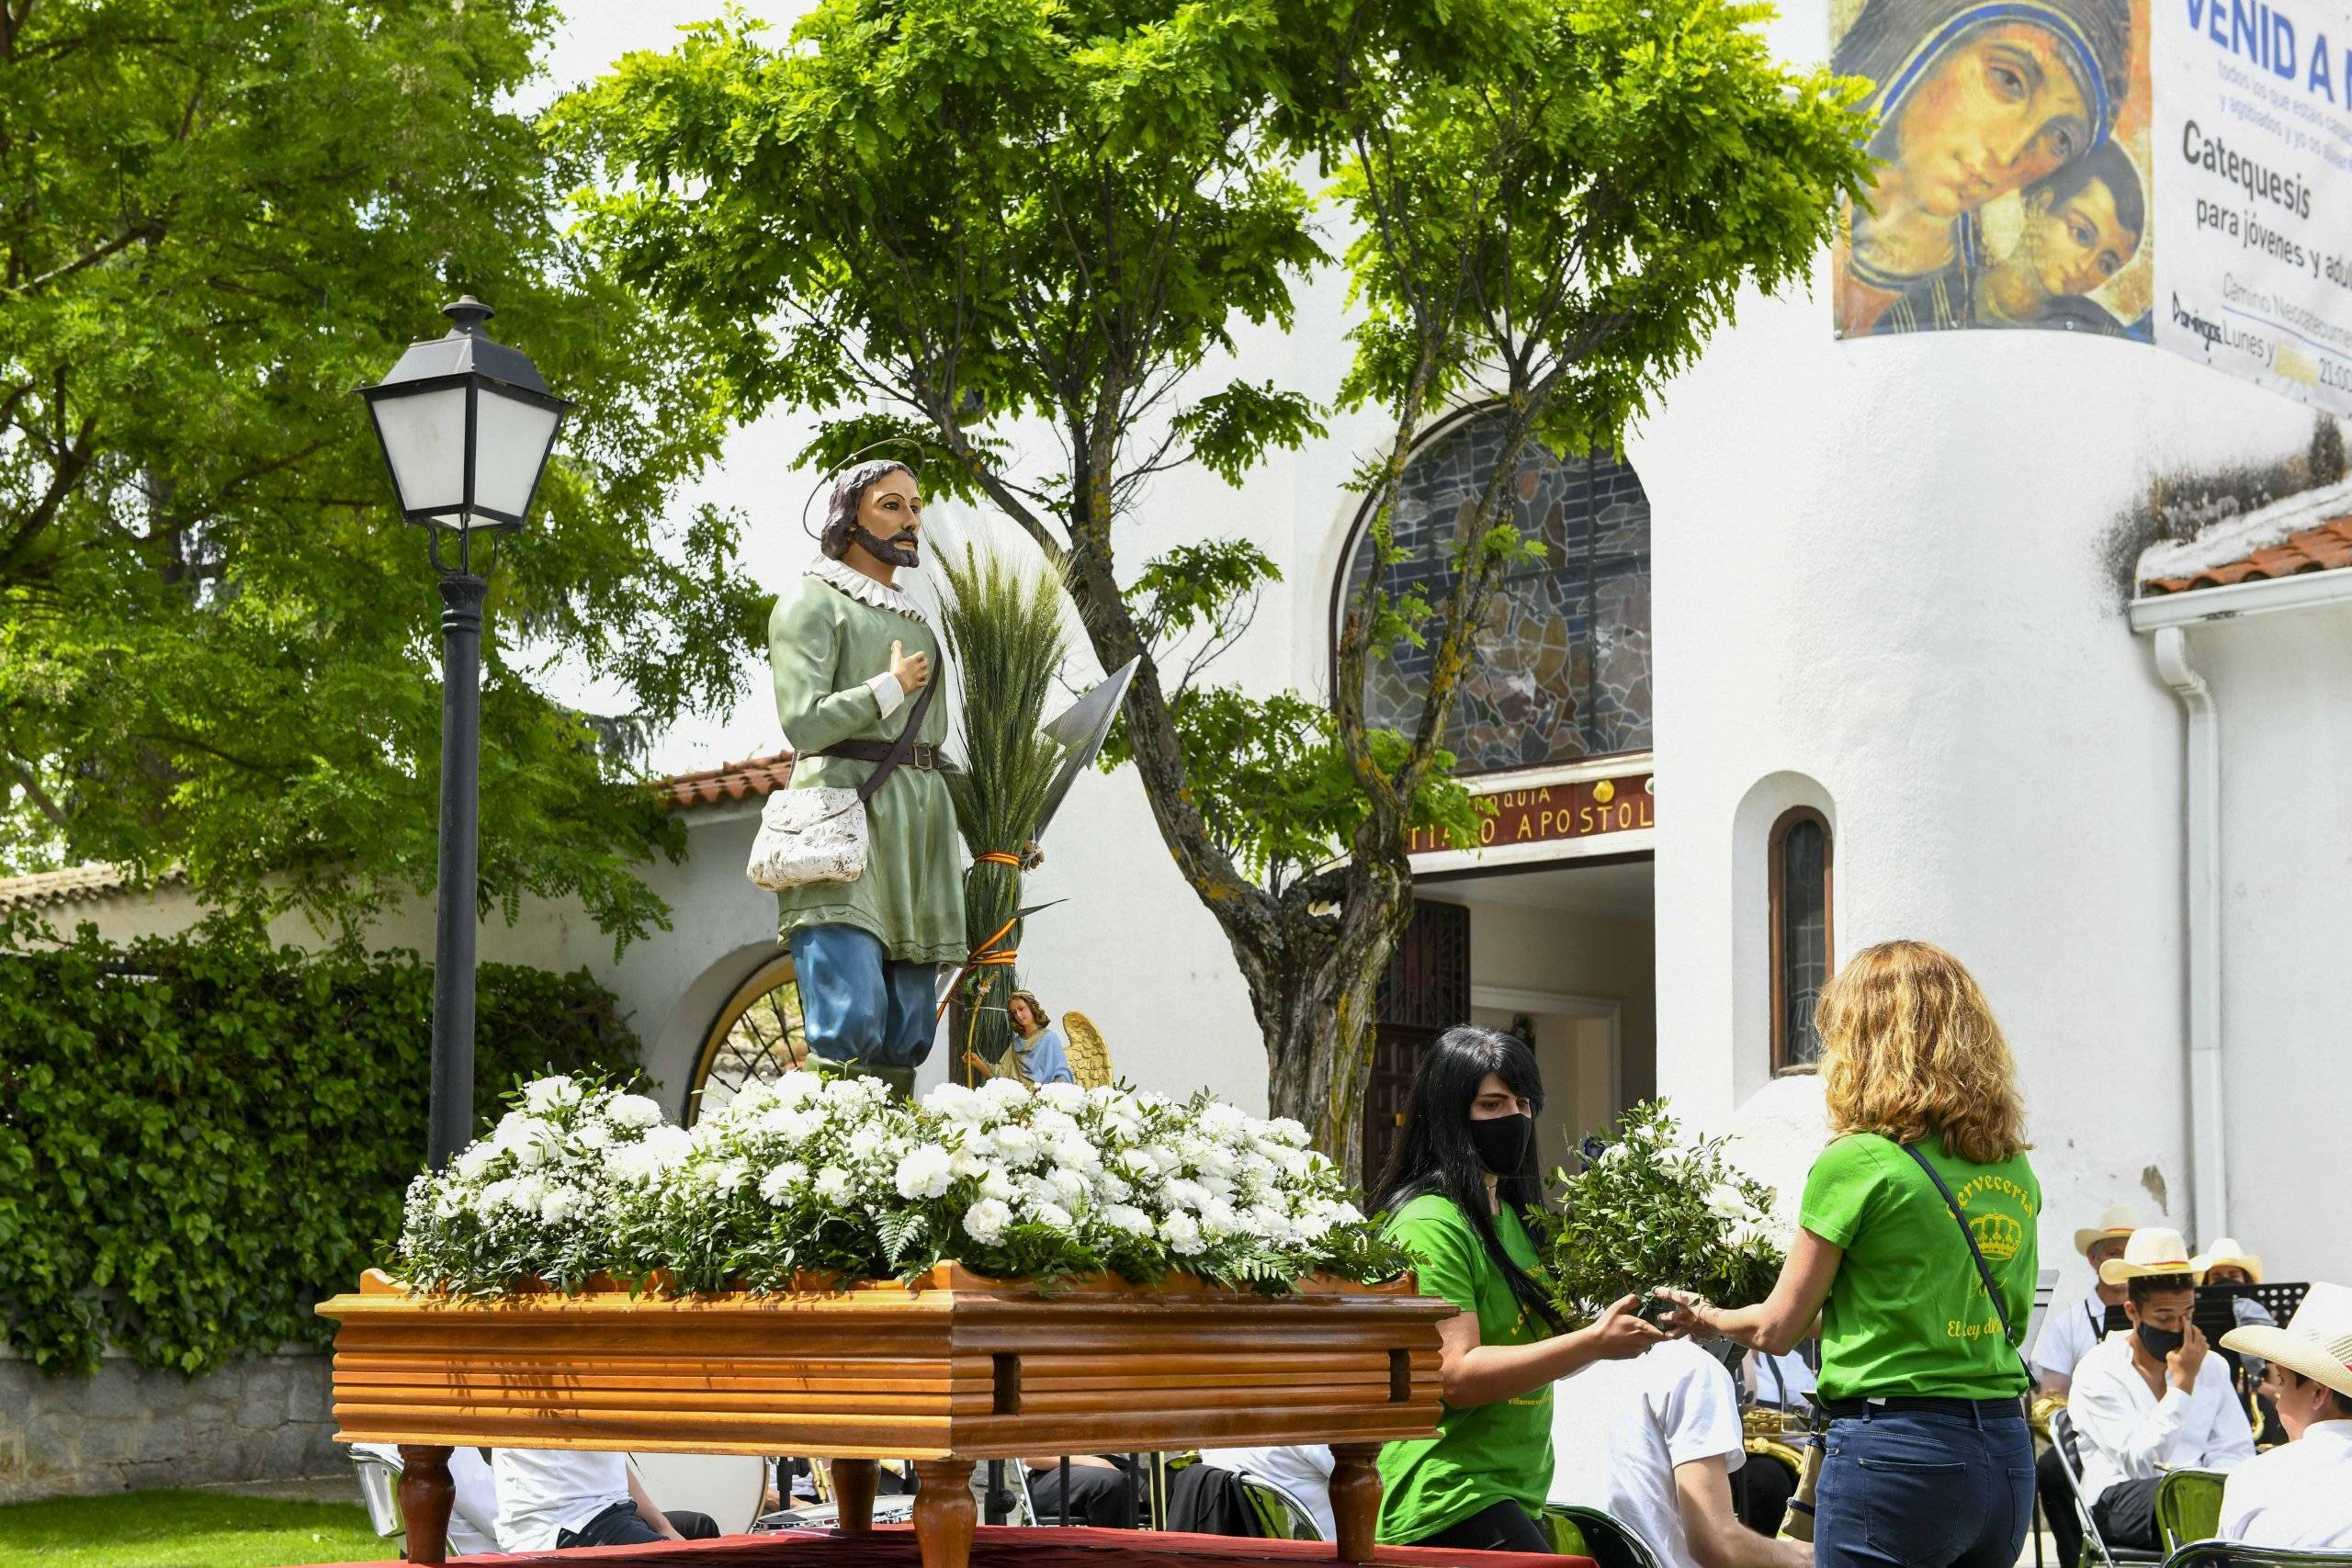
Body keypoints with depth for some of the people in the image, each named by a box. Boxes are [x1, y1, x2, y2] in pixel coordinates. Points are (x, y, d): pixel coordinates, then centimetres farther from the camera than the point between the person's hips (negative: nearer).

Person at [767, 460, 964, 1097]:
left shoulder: (916, 621, 25)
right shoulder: (812, 602, 2)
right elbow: (805, 722, -12)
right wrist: (892, 686, -3)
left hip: (917, 827, 7)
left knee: (907, 1032, 0)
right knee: (851, 1020, -20)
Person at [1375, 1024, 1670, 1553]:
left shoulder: (1513, 1217, 17)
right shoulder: (1431, 1225, -12)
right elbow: (1455, 1375, -21)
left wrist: (1618, 1331, 7)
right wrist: (1593, 1343, -21)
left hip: (1515, 1495, 9)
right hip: (1449, 1499, -9)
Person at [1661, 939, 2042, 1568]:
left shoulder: (1858, 1162, -9)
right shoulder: (2016, 1172, 9)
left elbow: (1777, 1329, -1)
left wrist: (1705, 1317, 21)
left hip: (1898, 1448, -7)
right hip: (2008, 1452, 7)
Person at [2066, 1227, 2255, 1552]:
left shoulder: (2211, 1367, 16)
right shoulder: (2098, 1372, -2)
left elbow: (2234, 1453, 11)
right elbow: (2138, 1463, -13)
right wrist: (2182, 1383, -11)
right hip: (2119, 1499, -5)